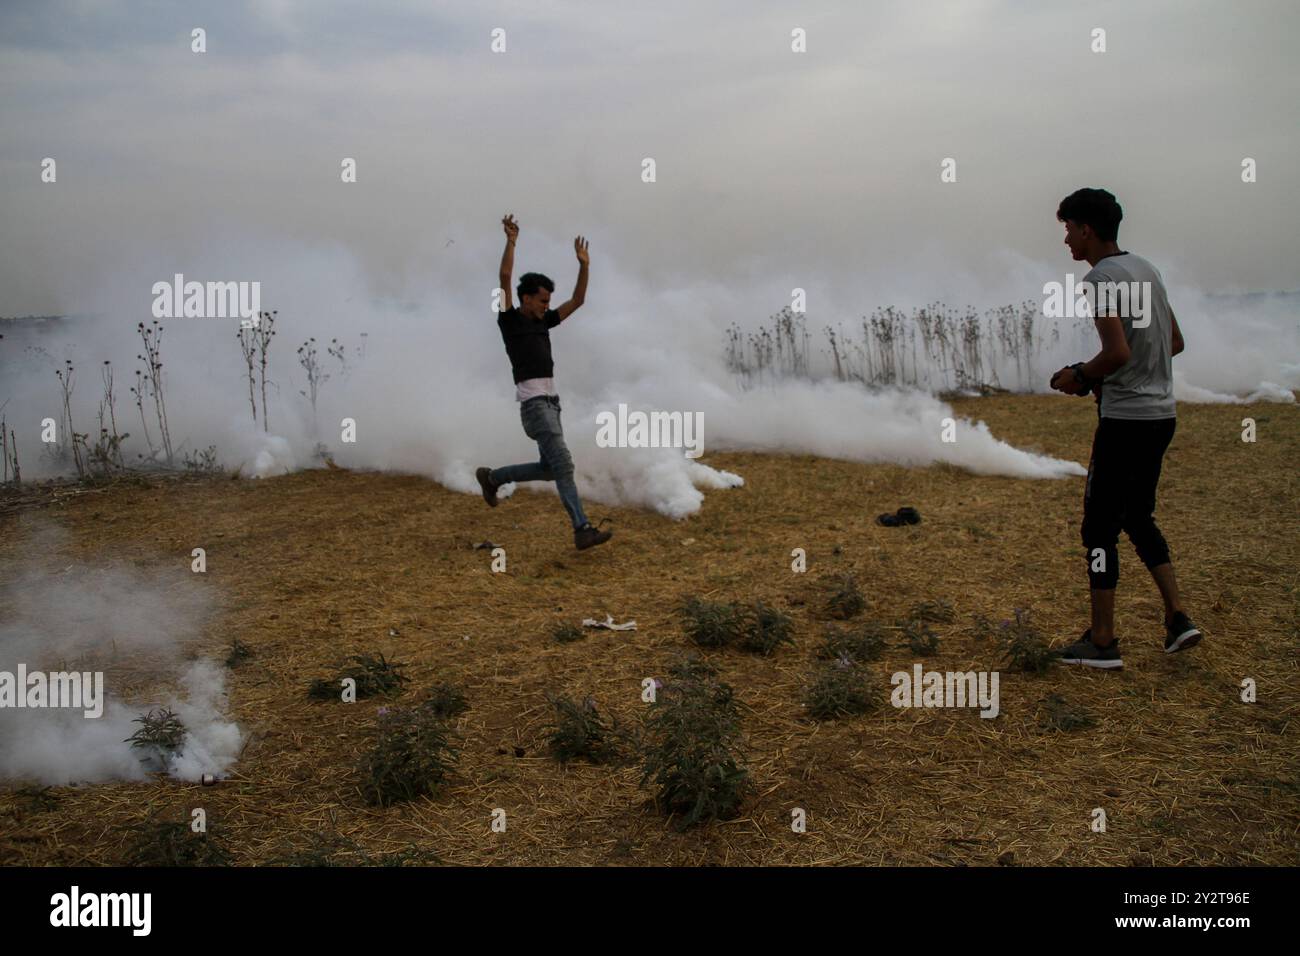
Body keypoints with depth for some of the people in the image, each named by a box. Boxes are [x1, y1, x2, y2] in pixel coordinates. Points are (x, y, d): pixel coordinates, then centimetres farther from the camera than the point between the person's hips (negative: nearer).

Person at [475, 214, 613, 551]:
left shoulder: (542, 322, 19)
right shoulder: (510, 320, -1)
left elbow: (577, 301, 20)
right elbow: (505, 278, -14)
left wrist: (583, 265, 11)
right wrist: (511, 240, -15)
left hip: (550, 402, 9)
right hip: (534, 404, -9)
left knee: (549, 469, 14)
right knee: (563, 465, -16)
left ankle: (492, 477, 31)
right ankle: (583, 530, -18)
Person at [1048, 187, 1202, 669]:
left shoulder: (1101, 278, -14)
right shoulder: (1146, 269, 14)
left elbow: (1117, 352, -24)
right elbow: (1175, 341, 19)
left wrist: (1080, 376, -6)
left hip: (1124, 418, -9)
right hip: (1160, 413, 9)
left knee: (1100, 528, 0)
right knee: (1138, 518, 20)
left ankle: (1102, 642, 5)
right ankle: (1178, 617, 16)